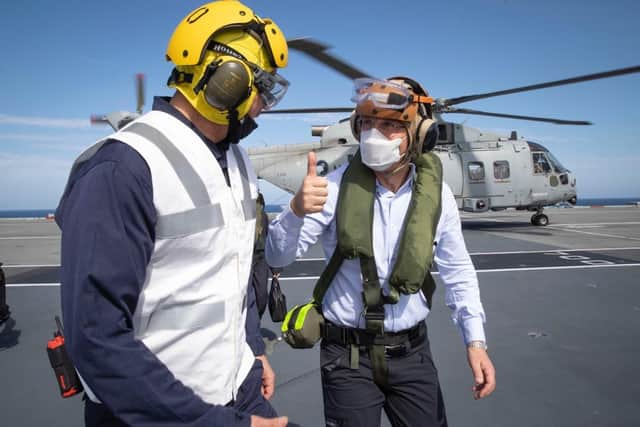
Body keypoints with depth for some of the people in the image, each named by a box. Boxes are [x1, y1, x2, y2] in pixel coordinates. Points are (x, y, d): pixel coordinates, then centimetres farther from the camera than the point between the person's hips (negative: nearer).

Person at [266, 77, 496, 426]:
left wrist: (475, 340, -3)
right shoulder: (338, 186, -14)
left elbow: (458, 272, 4)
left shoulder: (436, 194, -7)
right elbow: (278, 257, -15)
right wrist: (297, 210, -34)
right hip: (347, 355, -2)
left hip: (411, 351, 2)